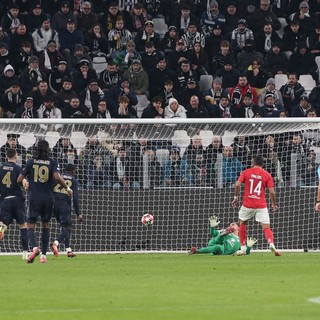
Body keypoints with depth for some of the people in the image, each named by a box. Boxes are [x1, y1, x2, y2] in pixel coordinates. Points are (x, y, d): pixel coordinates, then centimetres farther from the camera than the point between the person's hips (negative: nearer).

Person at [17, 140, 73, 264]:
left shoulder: (31, 162, 2)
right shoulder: (52, 162, 0)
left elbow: (19, 179, 1)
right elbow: (57, 176, -15)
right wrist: (67, 188, -2)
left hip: (34, 198, -1)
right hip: (48, 198, 1)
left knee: (30, 225, 0)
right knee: (45, 225, 16)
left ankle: (34, 247, -29)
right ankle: (43, 255, 10)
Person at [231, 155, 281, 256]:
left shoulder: (246, 172, 3)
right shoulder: (267, 175, 2)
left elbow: (237, 185, -6)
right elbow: (272, 192, -3)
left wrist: (236, 197, 7)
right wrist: (274, 204, 9)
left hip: (247, 204, 0)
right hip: (261, 205, 0)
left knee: (242, 224, 21)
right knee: (266, 227, -2)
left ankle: (243, 248, 18)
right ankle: (271, 244, -29)